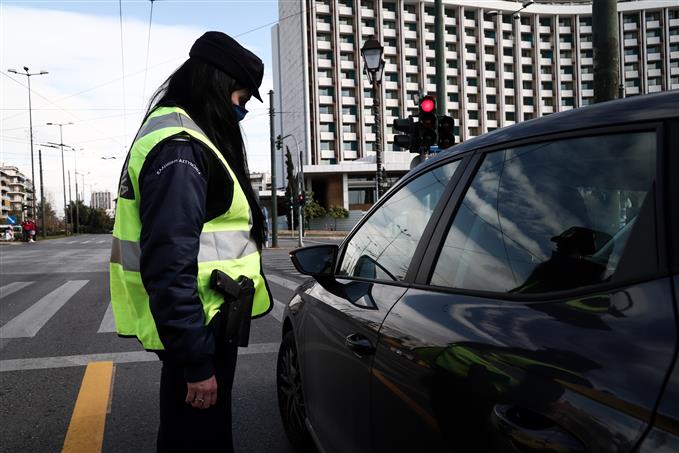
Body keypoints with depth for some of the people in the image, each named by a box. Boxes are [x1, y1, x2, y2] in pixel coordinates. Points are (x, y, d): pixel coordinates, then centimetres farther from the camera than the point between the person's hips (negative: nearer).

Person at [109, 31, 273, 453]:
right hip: (196, 333, -10)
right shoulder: (179, 148, -18)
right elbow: (169, 265, -25)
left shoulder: (184, 138, 15)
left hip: (199, 327, 10)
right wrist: (196, 362, -24)